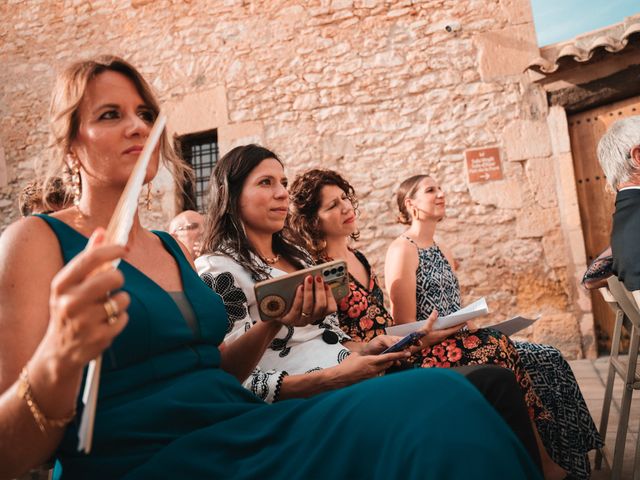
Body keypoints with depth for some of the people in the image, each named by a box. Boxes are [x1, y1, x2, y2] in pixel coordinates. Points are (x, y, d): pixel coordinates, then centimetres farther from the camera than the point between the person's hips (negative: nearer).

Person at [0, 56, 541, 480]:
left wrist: (274, 322, 3)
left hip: (243, 433, 6)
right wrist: (60, 357, -29)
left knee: (436, 396, -19)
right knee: (435, 404, -26)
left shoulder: (170, 246, 15)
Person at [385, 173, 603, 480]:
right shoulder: (402, 250, -10)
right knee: (543, 362, -15)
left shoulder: (442, 252, 17)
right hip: (430, 356, -8)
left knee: (549, 358, -5)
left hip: (457, 345, 8)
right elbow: (405, 327, -15)